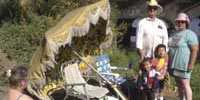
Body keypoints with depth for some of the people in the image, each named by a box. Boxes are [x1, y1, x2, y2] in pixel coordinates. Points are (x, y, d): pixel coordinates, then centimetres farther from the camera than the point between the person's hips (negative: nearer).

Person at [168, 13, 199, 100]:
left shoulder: (190, 34, -11)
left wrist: (191, 64, -21)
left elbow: (195, 50, -16)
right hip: (175, 64, 8)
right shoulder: (175, 34, 15)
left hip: (184, 64, -8)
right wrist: (169, 63, 14)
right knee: (179, 85, 11)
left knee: (185, 85, -9)